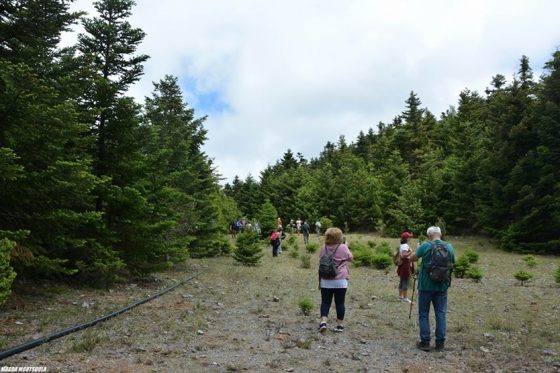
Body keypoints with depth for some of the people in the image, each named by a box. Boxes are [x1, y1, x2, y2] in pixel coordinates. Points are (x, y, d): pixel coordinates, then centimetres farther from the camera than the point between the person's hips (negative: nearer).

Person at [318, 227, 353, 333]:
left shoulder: (324, 249, -3)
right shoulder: (343, 247, -10)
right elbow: (350, 258, 6)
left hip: (326, 281, 2)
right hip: (340, 281, -2)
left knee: (325, 302, 8)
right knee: (339, 303, 7)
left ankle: (323, 322, -6)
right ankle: (340, 325, 14)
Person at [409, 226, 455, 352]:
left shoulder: (425, 245, -10)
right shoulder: (449, 246, 1)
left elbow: (412, 258, 0)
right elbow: (452, 263, 13)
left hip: (426, 285, -3)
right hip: (442, 286, 3)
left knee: (423, 314, 7)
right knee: (441, 314, 10)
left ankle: (425, 342, 9)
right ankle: (440, 343, 14)